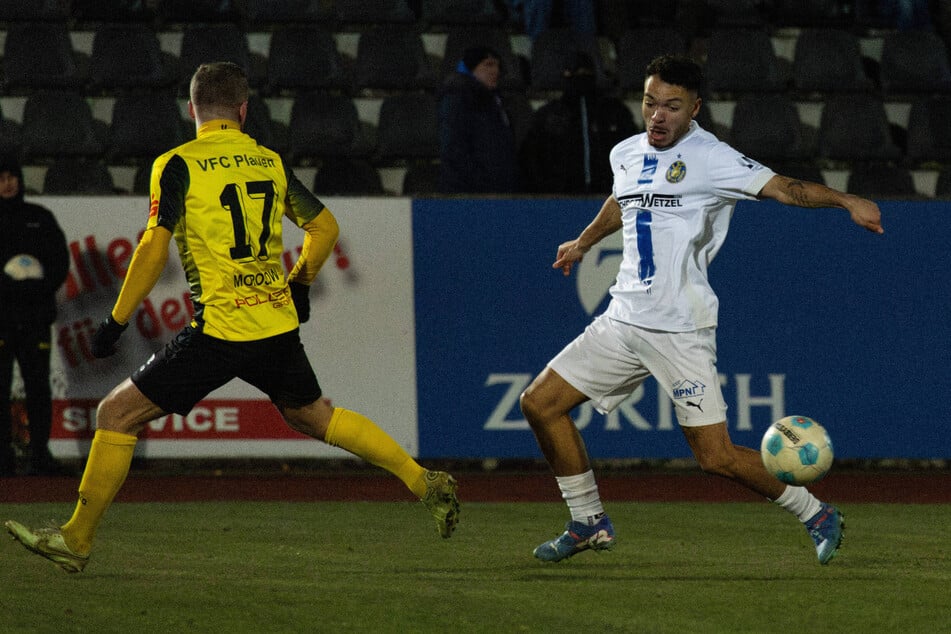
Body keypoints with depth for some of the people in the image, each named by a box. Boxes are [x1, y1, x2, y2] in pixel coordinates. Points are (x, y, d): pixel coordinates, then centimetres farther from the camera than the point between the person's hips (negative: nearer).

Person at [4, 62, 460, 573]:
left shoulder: (177, 165, -6)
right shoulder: (270, 161, 10)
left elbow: (153, 250, -13)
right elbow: (325, 227, 18)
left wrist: (116, 321, -6)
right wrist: (298, 285, 32)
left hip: (220, 329, -6)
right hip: (278, 322, 6)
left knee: (117, 413, 3)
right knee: (312, 415, 26)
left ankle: (76, 539, 4)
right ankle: (426, 483, 21)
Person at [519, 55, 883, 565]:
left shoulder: (708, 157, -10)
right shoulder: (626, 155, 11)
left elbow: (781, 187, -20)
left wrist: (846, 201, -36)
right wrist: (583, 242, 52)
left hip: (680, 330, -7)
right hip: (622, 321, 7)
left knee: (716, 457, -11)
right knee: (540, 404, 5)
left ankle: (817, 516, 9)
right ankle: (589, 524, 19)